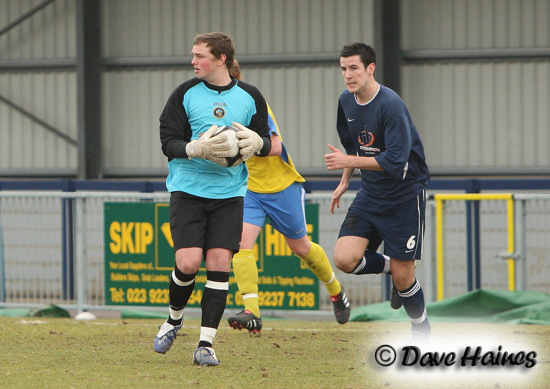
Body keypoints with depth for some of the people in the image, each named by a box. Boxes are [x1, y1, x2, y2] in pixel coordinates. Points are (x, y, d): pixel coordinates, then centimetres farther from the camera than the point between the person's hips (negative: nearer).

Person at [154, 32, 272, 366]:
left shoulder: (250, 97, 5)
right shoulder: (185, 94, 1)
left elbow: (267, 143, 11)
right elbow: (168, 143, -1)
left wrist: (256, 142, -14)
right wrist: (198, 149, -21)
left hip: (229, 192, 1)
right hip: (188, 189, -1)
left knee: (219, 263, -7)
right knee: (188, 262, -12)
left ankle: (206, 344, -2)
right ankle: (174, 319, 18)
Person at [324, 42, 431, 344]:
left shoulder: (390, 105, -22)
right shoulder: (346, 101, 2)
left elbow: (395, 160, -27)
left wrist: (347, 161, -28)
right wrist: (344, 182, 18)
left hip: (404, 195, -6)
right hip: (370, 193, 6)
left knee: (402, 274, -2)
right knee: (344, 258, -14)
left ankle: (421, 329, 23)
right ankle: (390, 266, 15)